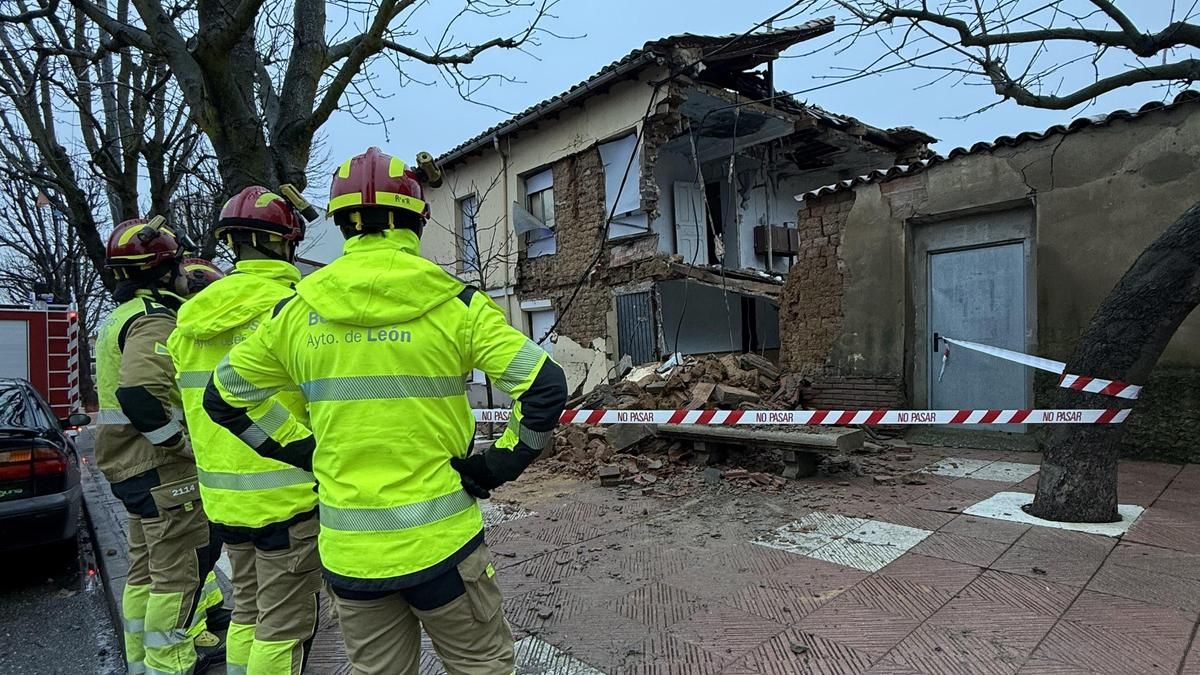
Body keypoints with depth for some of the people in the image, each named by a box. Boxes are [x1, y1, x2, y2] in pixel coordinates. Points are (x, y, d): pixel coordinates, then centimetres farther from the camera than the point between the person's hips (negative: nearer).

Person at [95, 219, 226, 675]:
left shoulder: (124, 316, 16)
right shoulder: (155, 321, -19)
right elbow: (141, 394, -34)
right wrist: (182, 441, -22)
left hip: (132, 467, 11)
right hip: (162, 468, -11)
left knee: (146, 565, 21)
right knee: (179, 570, 0)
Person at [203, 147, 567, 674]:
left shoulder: (296, 310, -1)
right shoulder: (453, 303, -11)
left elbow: (224, 397, 11)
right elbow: (544, 387, -16)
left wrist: (304, 451, 11)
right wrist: (498, 466, -6)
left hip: (348, 550, 4)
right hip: (439, 541, -3)